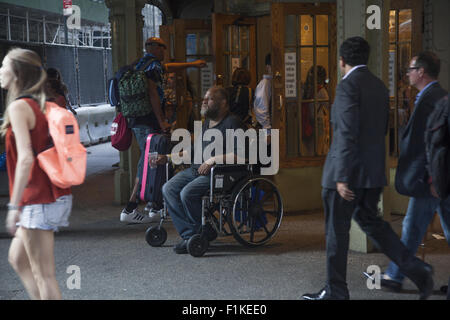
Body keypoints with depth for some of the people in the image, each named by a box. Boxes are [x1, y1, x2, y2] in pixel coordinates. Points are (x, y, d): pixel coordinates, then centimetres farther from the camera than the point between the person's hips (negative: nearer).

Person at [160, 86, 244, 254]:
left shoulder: (232, 123, -7)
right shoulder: (207, 122, 21)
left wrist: (213, 160, -19)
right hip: (195, 169, 9)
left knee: (187, 193, -28)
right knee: (168, 189, -10)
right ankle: (189, 234, -11)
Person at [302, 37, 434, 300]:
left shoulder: (349, 85, -15)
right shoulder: (380, 86, 10)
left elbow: (347, 133, -21)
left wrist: (342, 178, -21)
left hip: (348, 170, -8)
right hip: (374, 171, 8)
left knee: (337, 229, 4)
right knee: (370, 221, 18)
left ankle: (336, 291, 14)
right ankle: (416, 269, 7)